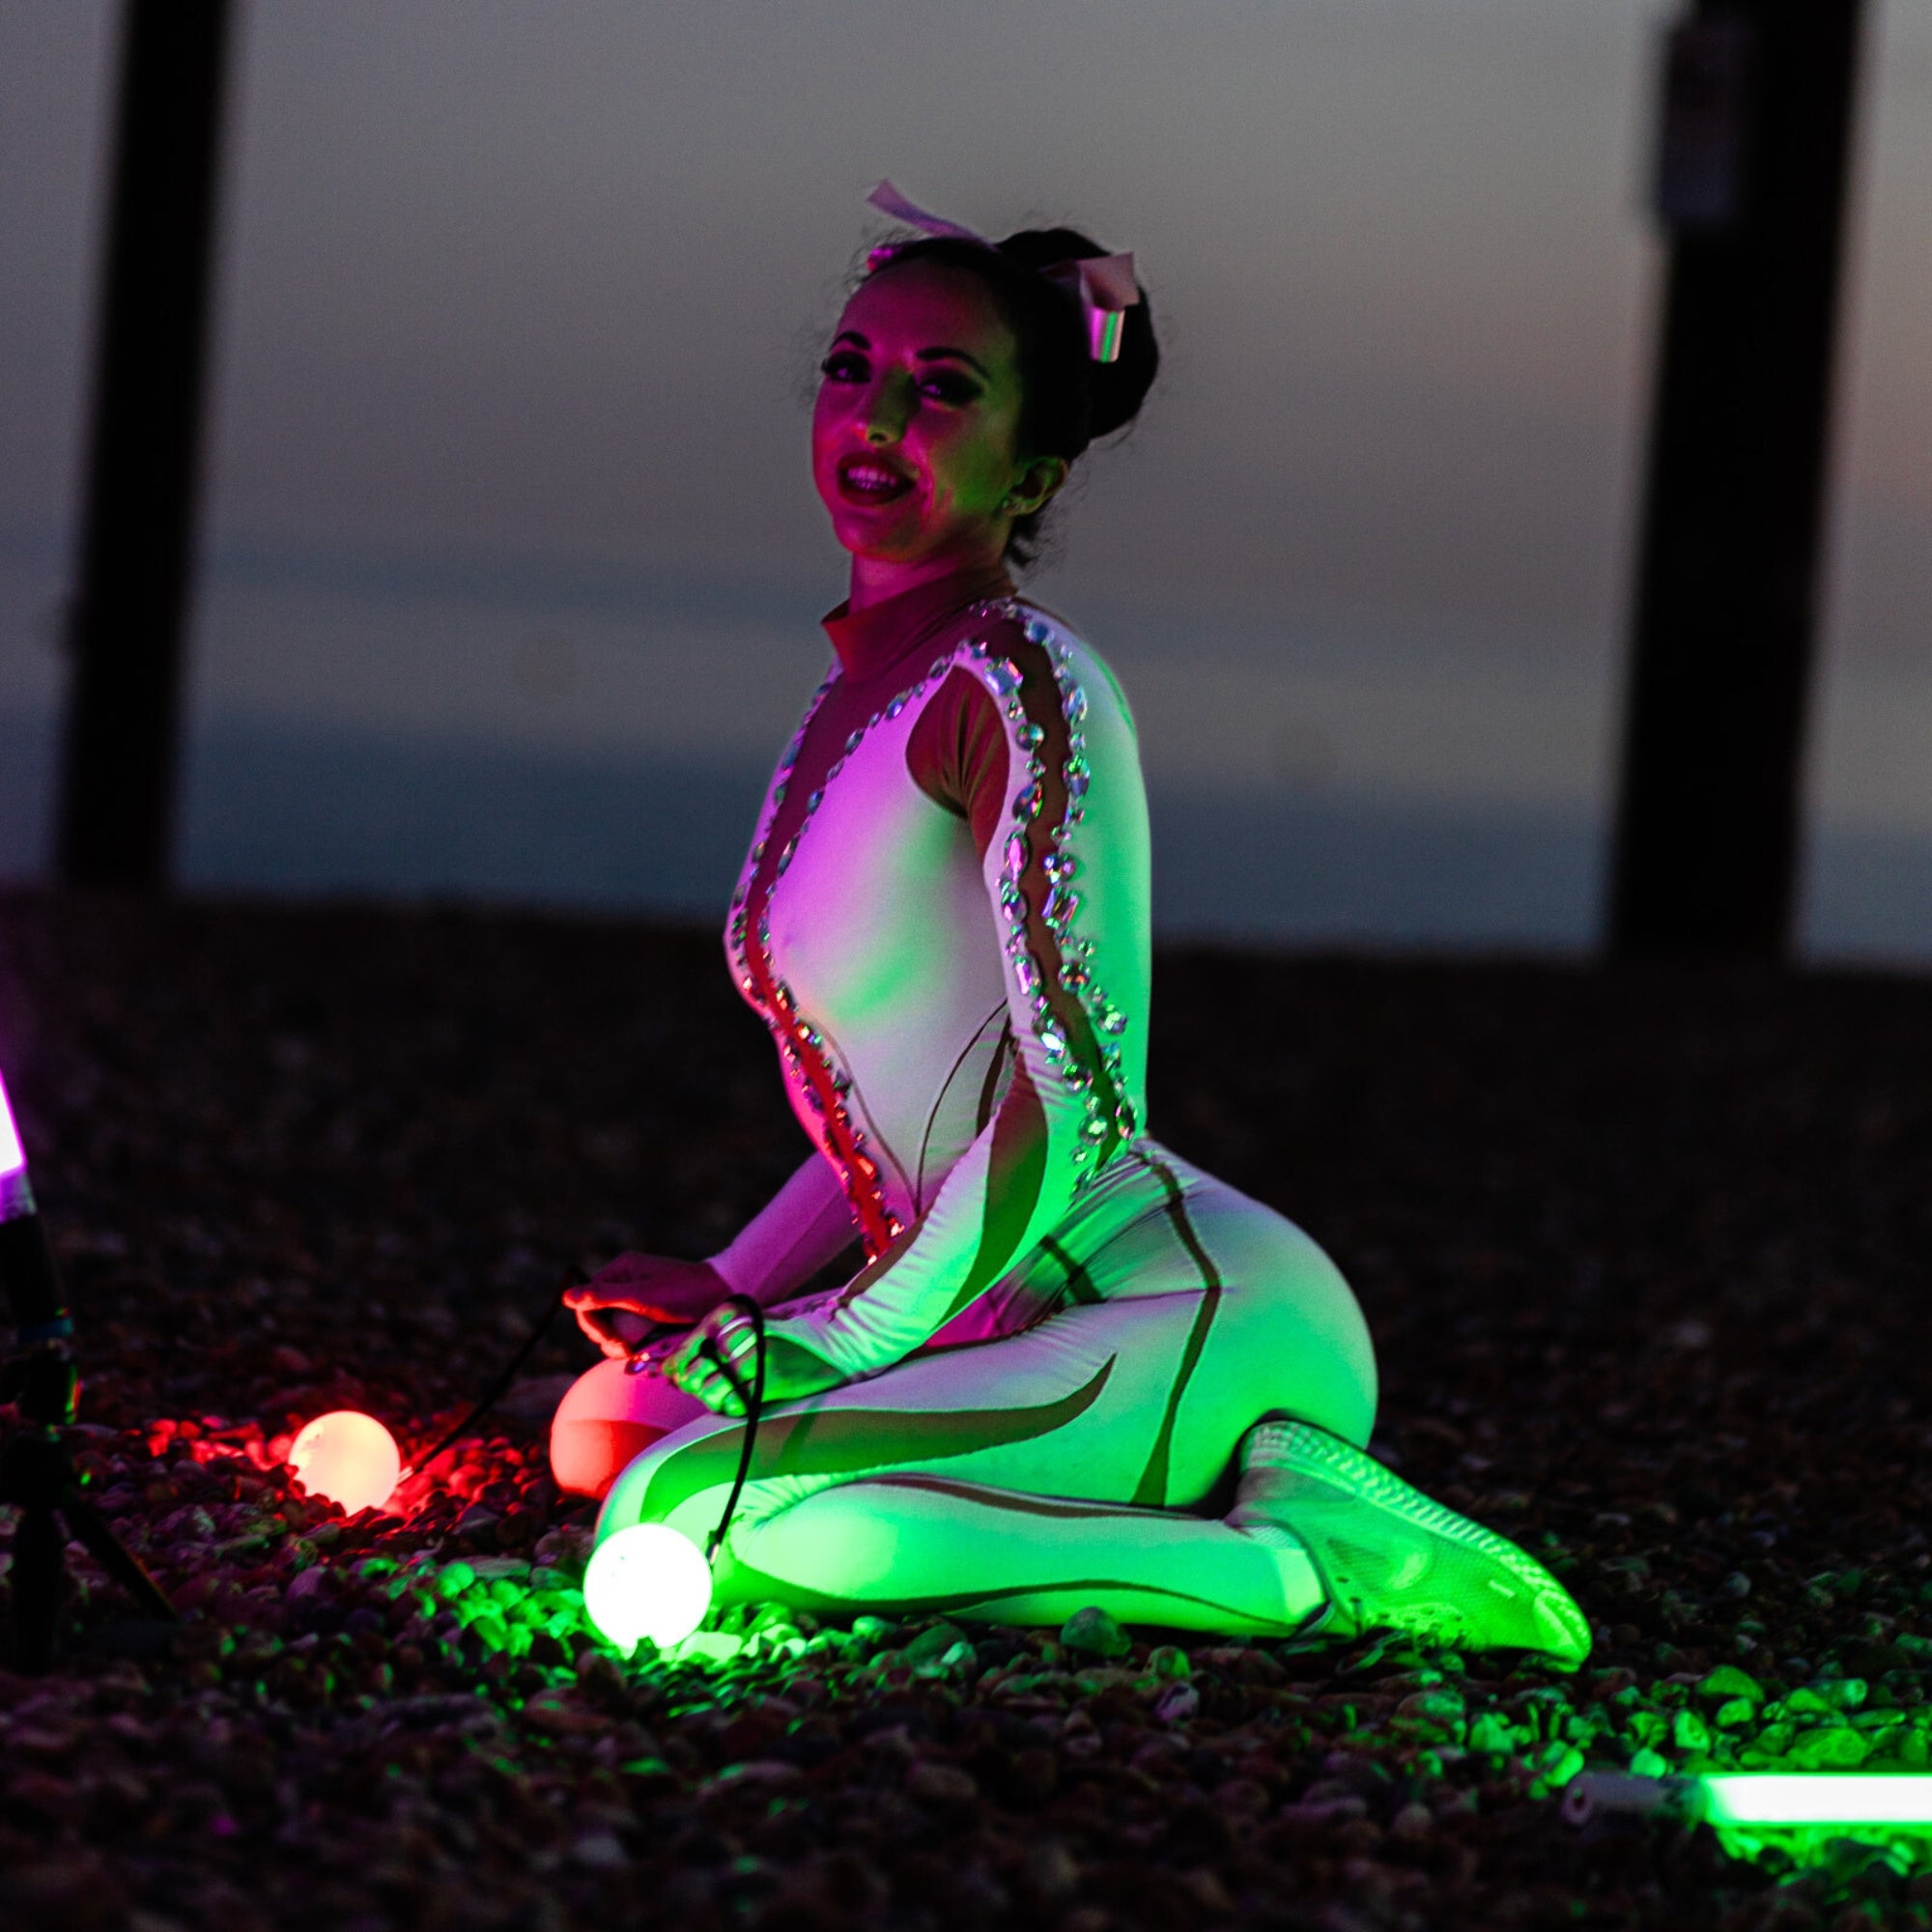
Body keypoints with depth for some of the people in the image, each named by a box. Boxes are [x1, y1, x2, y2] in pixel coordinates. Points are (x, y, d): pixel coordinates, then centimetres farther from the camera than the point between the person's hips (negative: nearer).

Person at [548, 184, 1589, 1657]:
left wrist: (844, 1337, -13)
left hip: (1203, 1313, -10)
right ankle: (1221, 1497, 7)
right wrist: (728, 1298, 15)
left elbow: (1074, 1084, -17)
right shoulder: (858, 700, 19)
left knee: (679, 1516, -25)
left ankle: (1300, 1559, -16)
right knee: (606, 1419, 18)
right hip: (1039, 1321, 10)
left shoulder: (1016, 681, -9)